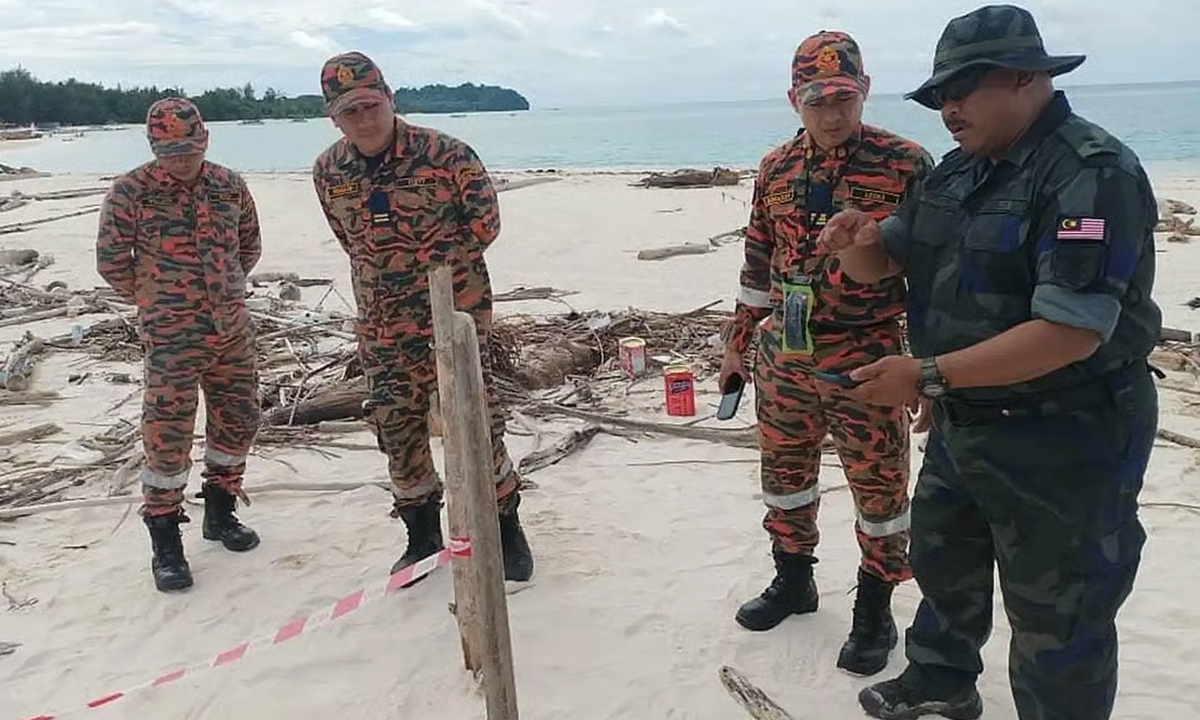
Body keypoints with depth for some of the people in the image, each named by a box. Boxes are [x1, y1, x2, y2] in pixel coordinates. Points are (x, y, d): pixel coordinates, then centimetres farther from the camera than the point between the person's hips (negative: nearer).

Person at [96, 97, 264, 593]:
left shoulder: (229, 184, 5)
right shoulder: (130, 192, -9)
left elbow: (250, 245, 18)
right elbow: (111, 261, -4)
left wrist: (227, 289, 14)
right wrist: (155, 301, 2)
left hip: (233, 329, 5)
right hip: (172, 338, -5)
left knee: (238, 421, 13)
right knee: (168, 436, -3)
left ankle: (220, 512, 34)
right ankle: (165, 542, 11)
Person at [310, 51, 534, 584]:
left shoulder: (445, 154, -14)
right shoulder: (327, 172, 0)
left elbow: (485, 222, -4)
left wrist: (437, 262, -6)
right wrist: (388, 276, 9)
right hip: (381, 329, 5)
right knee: (398, 434, 12)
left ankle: (506, 529, 20)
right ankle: (423, 537, 31)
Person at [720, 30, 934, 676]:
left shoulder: (905, 165, -9)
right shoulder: (775, 169, 6)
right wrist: (737, 342, 16)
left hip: (865, 361, -4)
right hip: (782, 356, 5)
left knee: (879, 488, 8)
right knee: (783, 473, 17)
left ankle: (874, 611, 28)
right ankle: (792, 581, 39)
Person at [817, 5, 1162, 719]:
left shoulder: (1092, 173, -22)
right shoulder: (959, 171, 6)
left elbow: (1071, 332, -30)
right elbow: (881, 263, 13)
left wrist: (929, 376, -30)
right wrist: (857, 243, -11)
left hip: (1062, 440, -9)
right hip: (963, 420, 9)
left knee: (1057, 617, 7)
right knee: (941, 558, 26)